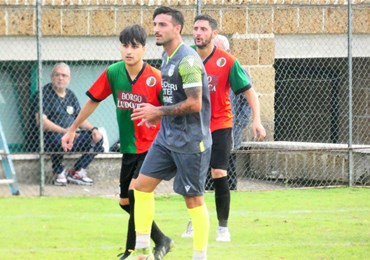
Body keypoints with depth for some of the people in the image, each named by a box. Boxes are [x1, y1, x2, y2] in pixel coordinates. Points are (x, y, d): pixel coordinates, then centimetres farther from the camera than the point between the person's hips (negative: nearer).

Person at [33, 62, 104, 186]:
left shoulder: (70, 95, 17)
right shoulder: (44, 93, -7)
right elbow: (41, 121, -18)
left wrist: (93, 129, -4)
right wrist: (63, 131, -28)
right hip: (51, 135, -7)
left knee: (97, 138, -10)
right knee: (58, 139, -40)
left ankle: (76, 172, -1)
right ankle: (59, 173, -13)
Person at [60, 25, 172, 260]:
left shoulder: (156, 78, -16)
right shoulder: (113, 73, -4)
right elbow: (93, 101, 10)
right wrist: (72, 129, 15)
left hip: (152, 146, -6)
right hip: (129, 148, 6)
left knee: (135, 191, -23)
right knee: (126, 202, 10)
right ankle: (161, 240, 29)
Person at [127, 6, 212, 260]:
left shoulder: (187, 61, -19)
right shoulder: (167, 57, 10)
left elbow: (194, 104, -23)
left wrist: (159, 111, -16)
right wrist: (159, 115, 8)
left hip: (190, 141, -9)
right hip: (167, 137, 9)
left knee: (193, 198, -1)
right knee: (142, 185, 6)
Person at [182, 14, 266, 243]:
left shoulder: (227, 61, -12)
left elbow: (249, 90, -8)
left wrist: (257, 120, -17)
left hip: (220, 125, -3)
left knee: (219, 175, -10)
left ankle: (223, 226, 1)